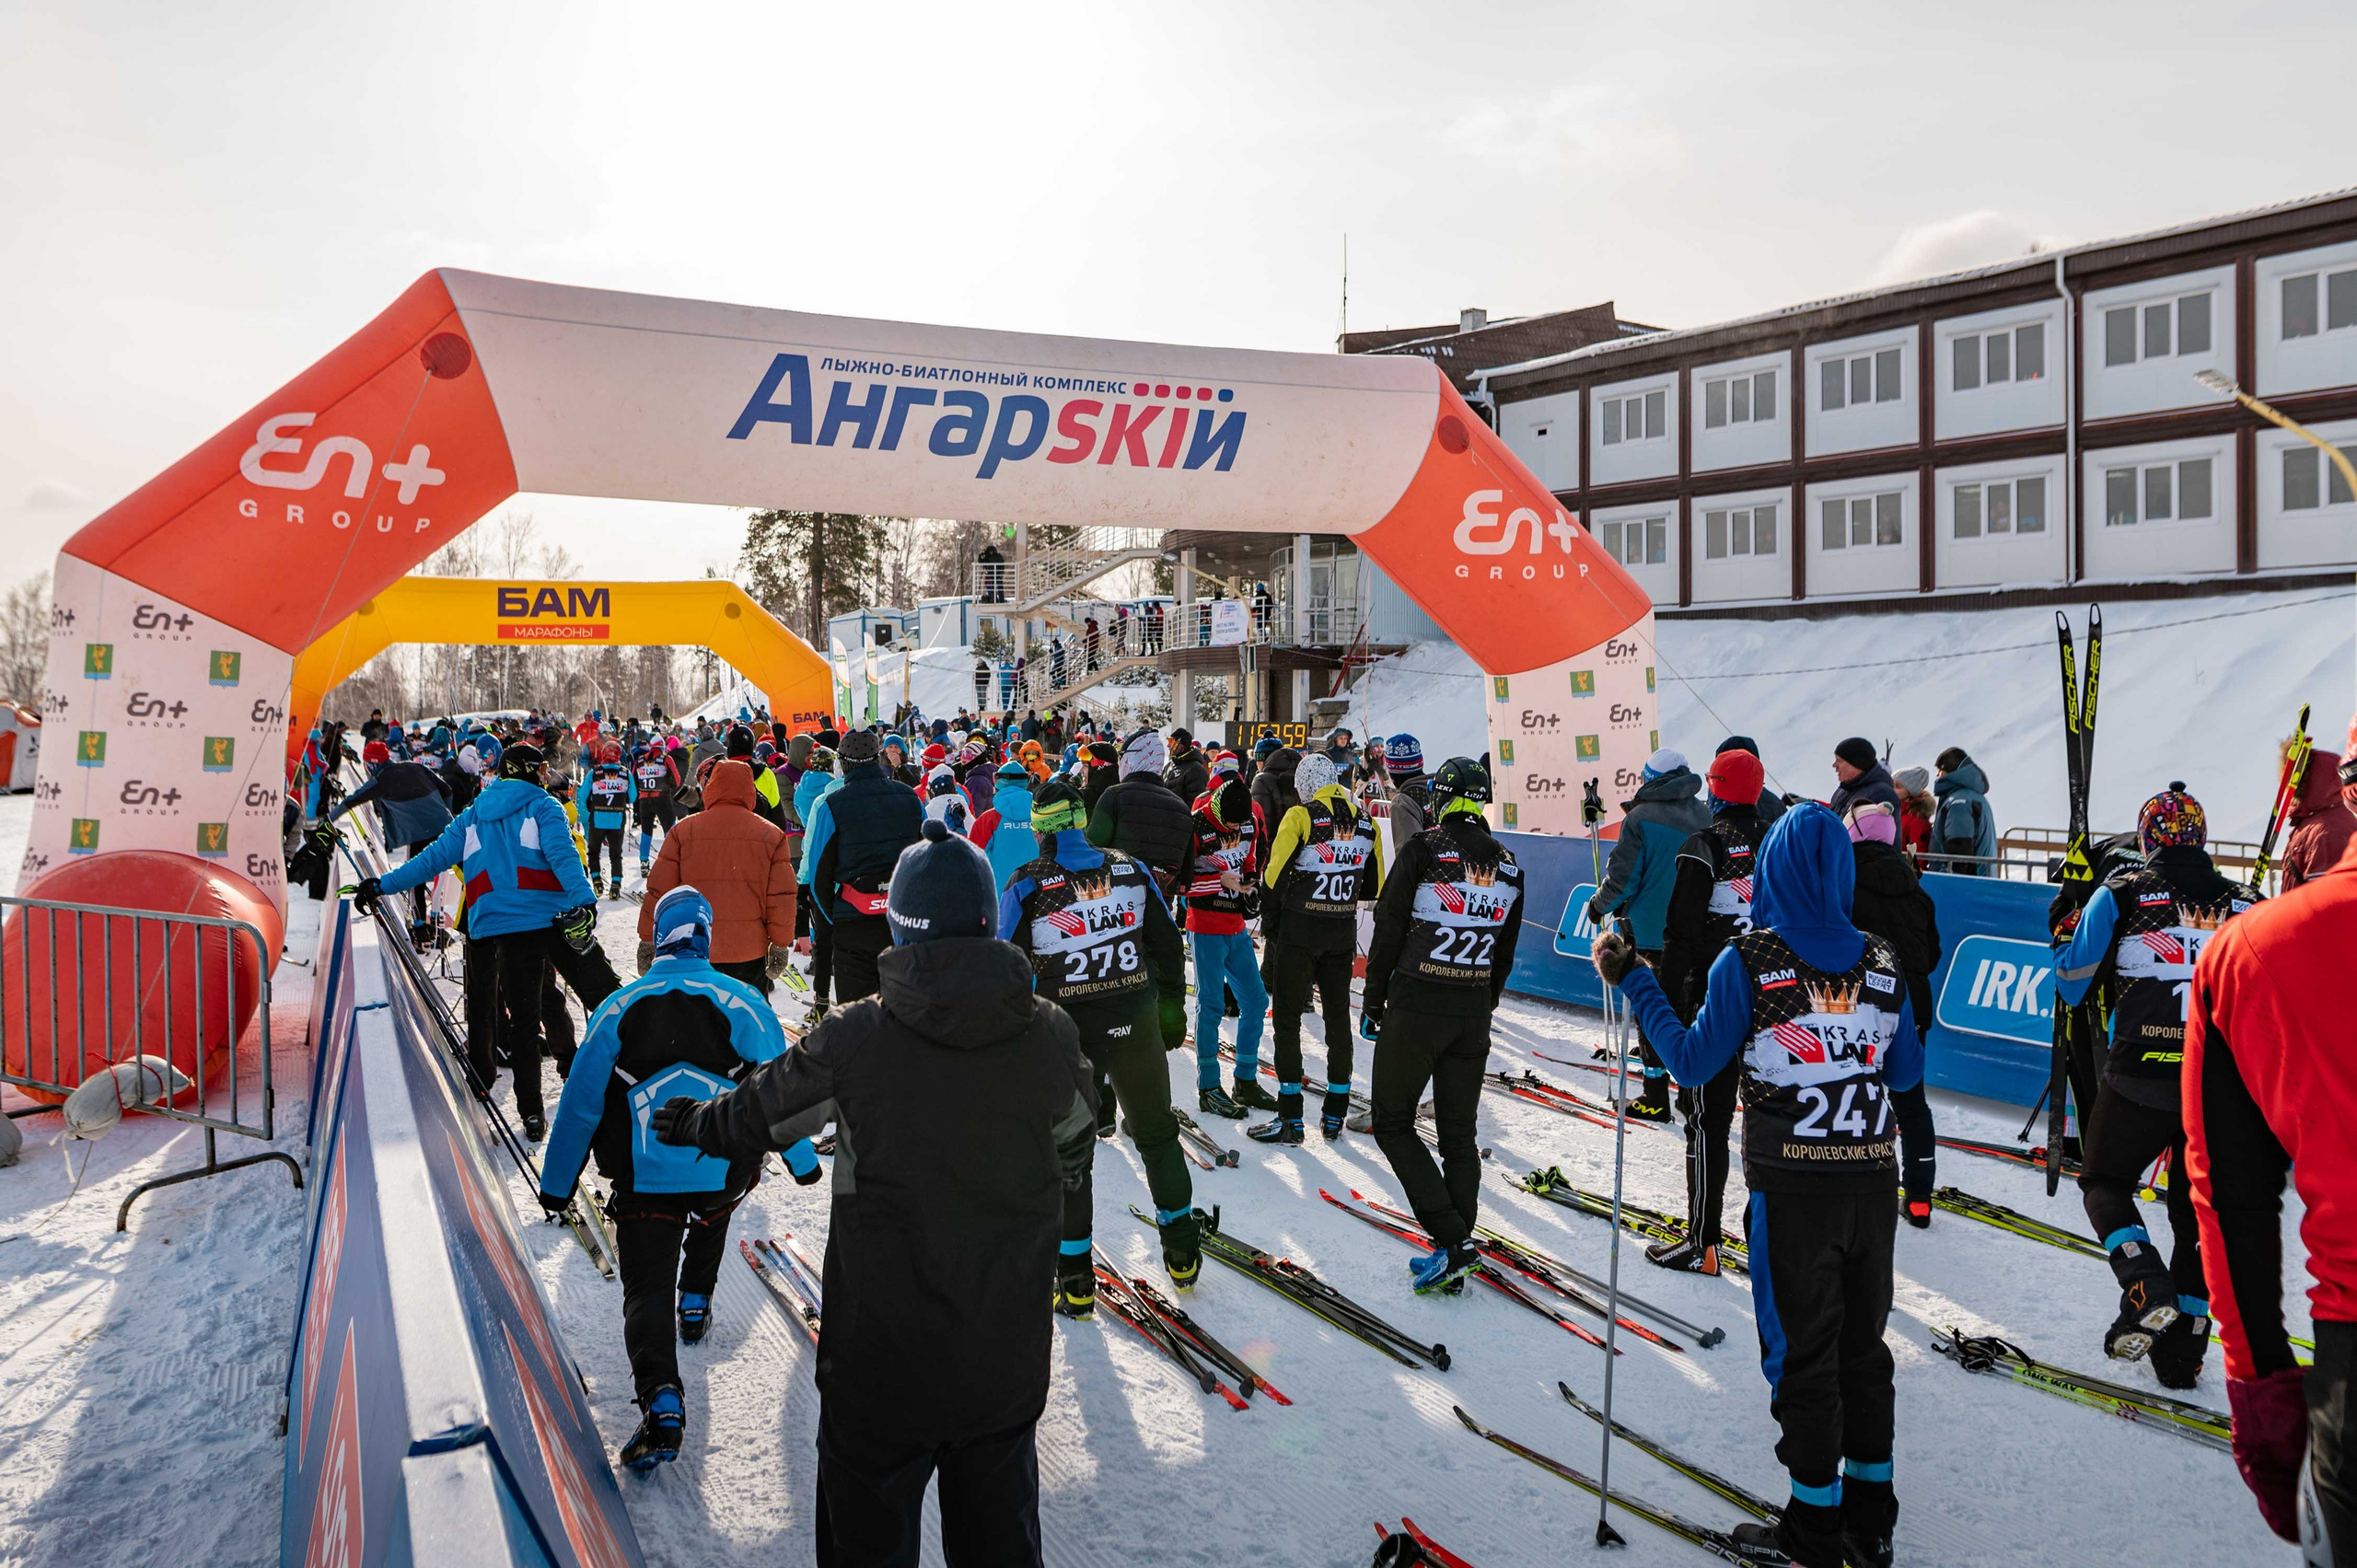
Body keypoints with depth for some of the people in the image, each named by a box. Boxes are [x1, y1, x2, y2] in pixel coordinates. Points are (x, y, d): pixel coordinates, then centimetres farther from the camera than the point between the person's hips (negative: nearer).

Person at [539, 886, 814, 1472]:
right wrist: (802, 1159, 19)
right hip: (725, 1173, 1)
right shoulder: (742, 1003, -4)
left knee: (646, 1289, 3)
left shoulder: (618, 1009, -1)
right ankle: (696, 1301, 43)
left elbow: (580, 1104, 4)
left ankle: (660, 1397, -17)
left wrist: (556, 1184, 15)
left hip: (643, 1182, -1)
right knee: (711, 1220, 35)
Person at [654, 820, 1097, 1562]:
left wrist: (688, 1123, 23)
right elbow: (1073, 1165, 5)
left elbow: (756, 1115, 1)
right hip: (1009, 1356, 2)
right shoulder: (1052, 1035, -10)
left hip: (883, 1360, -2)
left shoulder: (852, 1040, -16)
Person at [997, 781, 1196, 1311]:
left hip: (1069, 1033, -3)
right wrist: (1171, 1008, 19)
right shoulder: (1131, 871, 2)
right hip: (1137, 1024, 3)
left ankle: (1075, 1280, 13)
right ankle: (1183, 1251, 29)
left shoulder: (1027, 885, -7)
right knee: (1156, 1133, 20)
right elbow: (1168, 946, 8)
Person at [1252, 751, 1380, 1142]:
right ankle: (1335, 1115, 21)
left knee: (1288, 1018, 3)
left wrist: (1274, 904, 8)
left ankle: (1290, 1119, 3)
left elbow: (1273, 878, -12)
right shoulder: (1365, 822, 3)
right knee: (1338, 1016, 14)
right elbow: (1374, 887, 9)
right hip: (1343, 933, 5)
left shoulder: (1300, 817, -12)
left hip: (1299, 929, -5)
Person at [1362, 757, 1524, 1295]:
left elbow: (1388, 933, -7)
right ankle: (1457, 1255, 16)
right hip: (1472, 1016, 5)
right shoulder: (1508, 865, 7)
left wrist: (1373, 1004, 2)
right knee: (1459, 1133, 12)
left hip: (1415, 1007, -5)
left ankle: (1450, 1238, -5)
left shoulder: (1424, 850, -9)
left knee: (1393, 1125, 4)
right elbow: (1505, 953, 13)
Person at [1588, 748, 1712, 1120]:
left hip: (1650, 932, -6)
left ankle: (1656, 1098, 3)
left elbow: (1623, 877, -14)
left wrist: (1599, 906, 4)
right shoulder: (1705, 816, 3)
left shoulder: (1642, 817, -14)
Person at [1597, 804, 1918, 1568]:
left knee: (1802, 1356, 8)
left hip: (1792, 1189, -4)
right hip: (1874, 1180, 4)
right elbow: (1907, 1073, 8)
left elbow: (1691, 1063, -8)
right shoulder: (1881, 961, 0)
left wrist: (1633, 982, -1)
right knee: (1863, 1347, 18)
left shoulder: (1747, 961, -13)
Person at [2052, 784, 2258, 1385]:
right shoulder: (2246, 904, 6)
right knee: (2198, 1211, 17)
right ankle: (2184, 1346, 21)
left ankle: (2147, 1288, -8)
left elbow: (2072, 985, 4)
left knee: (2104, 1181, 16)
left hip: (2139, 1080, -3)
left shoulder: (2119, 895, -1)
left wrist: (2063, 940, 22)